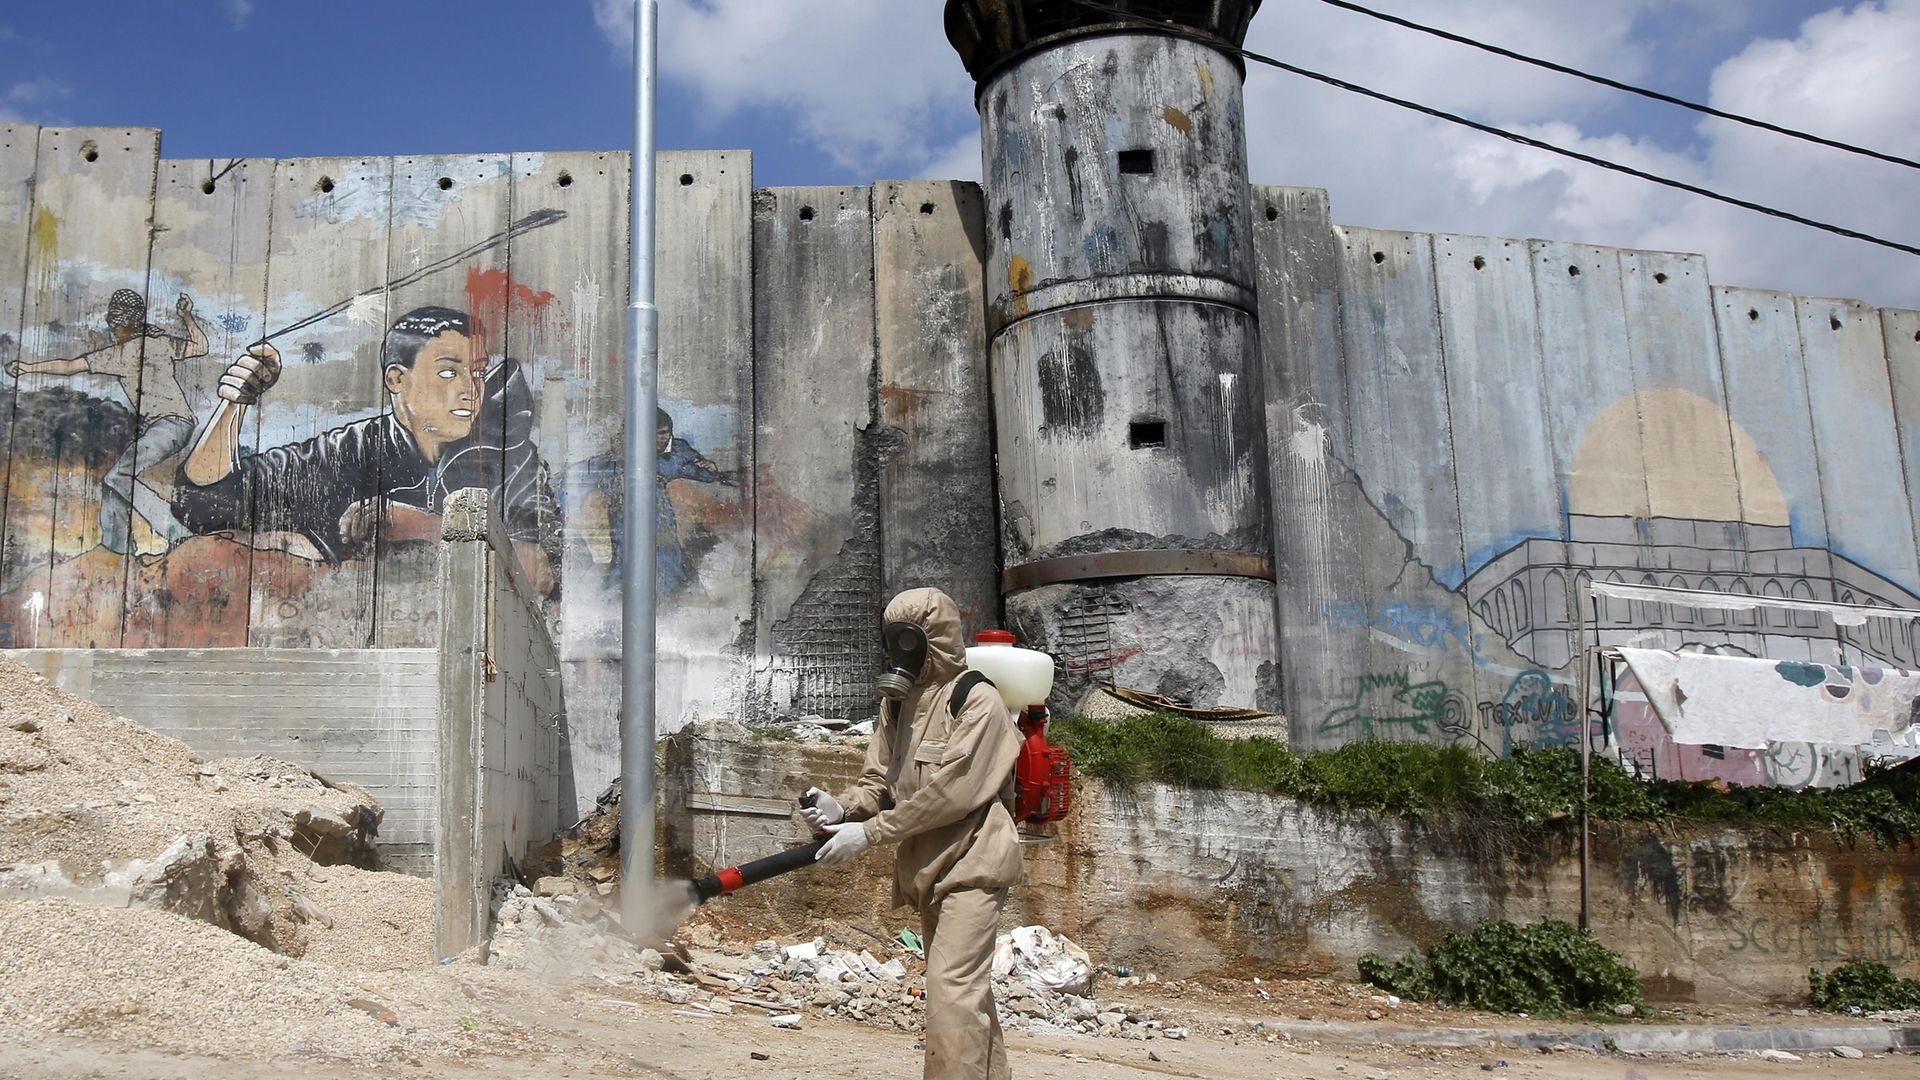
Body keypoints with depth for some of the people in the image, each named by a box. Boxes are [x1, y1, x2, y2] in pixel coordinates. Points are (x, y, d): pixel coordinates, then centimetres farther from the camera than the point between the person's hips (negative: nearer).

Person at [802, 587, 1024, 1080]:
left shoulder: (977, 701, -13)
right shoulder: (898, 703, 12)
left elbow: (952, 793, -21)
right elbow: (880, 778, 9)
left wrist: (869, 832, -21)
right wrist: (843, 806, -13)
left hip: (970, 865, -9)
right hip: (925, 868, 9)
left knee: (952, 993, -17)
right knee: (969, 990, 18)